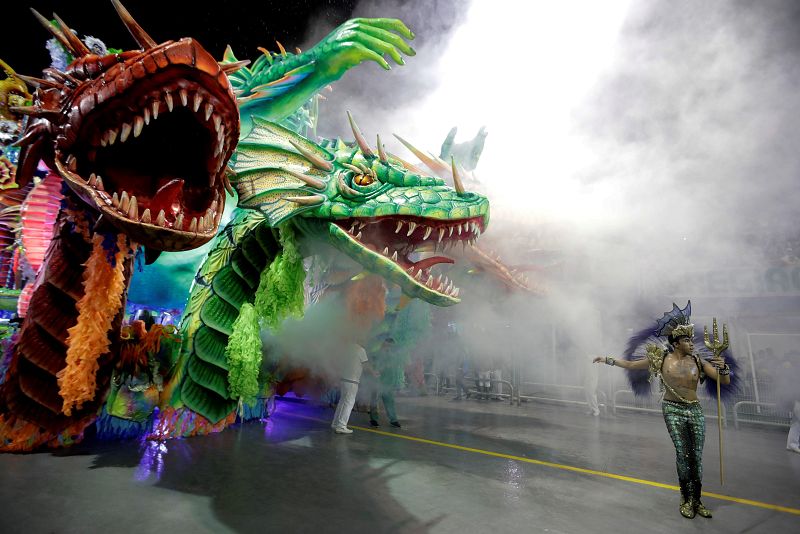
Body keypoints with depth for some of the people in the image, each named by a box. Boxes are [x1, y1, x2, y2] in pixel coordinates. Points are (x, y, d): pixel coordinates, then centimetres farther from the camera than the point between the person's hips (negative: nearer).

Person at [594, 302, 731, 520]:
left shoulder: (698, 361, 0)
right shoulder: (661, 359, -4)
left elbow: (725, 381, 2)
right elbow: (631, 364, 3)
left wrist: (723, 368, -19)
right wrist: (609, 360, 1)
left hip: (695, 411, 2)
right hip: (673, 411, -2)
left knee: (697, 456, 5)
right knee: (683, 454, -3)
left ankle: (696, 500, 20)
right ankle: (686, 499, 15)